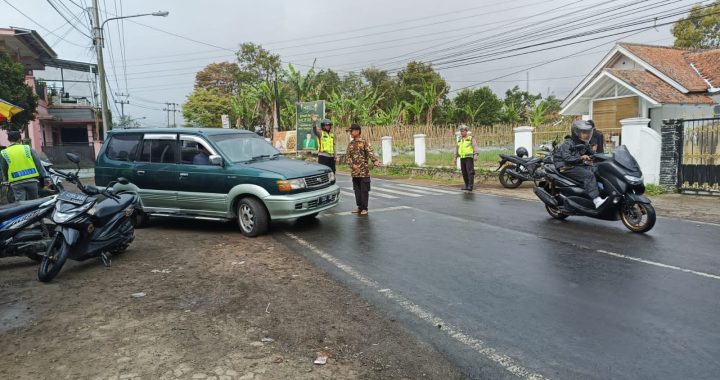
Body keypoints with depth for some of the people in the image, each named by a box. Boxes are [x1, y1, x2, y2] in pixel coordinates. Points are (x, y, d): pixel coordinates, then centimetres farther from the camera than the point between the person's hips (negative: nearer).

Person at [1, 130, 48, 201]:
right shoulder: (28, 149, 2)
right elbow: (38, 163, 2)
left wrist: (7, 180, 22)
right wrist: (42, 177, 6)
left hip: (16, 183, 0)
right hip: (31, 180, 1)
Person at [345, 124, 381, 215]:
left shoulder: (364, 142, -5)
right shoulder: (350, 144, 11)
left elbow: (370, 152, -17)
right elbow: (347, 156, 6)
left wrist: (375, 161, -35)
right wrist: (353, 165, -11)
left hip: (364, 171, -6)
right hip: (354, 171, 6)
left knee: (364, 190, -1)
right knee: (357, 190, 10)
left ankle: (364, 208, 5)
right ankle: (359, 207, 19)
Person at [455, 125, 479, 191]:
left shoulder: (471, 138, 0)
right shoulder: (459, 140, 17)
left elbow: (475, 146, -9)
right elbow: (457, 149, 21)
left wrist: (475, 155, -21)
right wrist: (455, 157, 15)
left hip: (469, 157, -6)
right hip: (462, 158, 6)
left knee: (470, 172, -13)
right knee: (464, 173, 5)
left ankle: (470, 186, -18)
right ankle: (467, 186, 12)